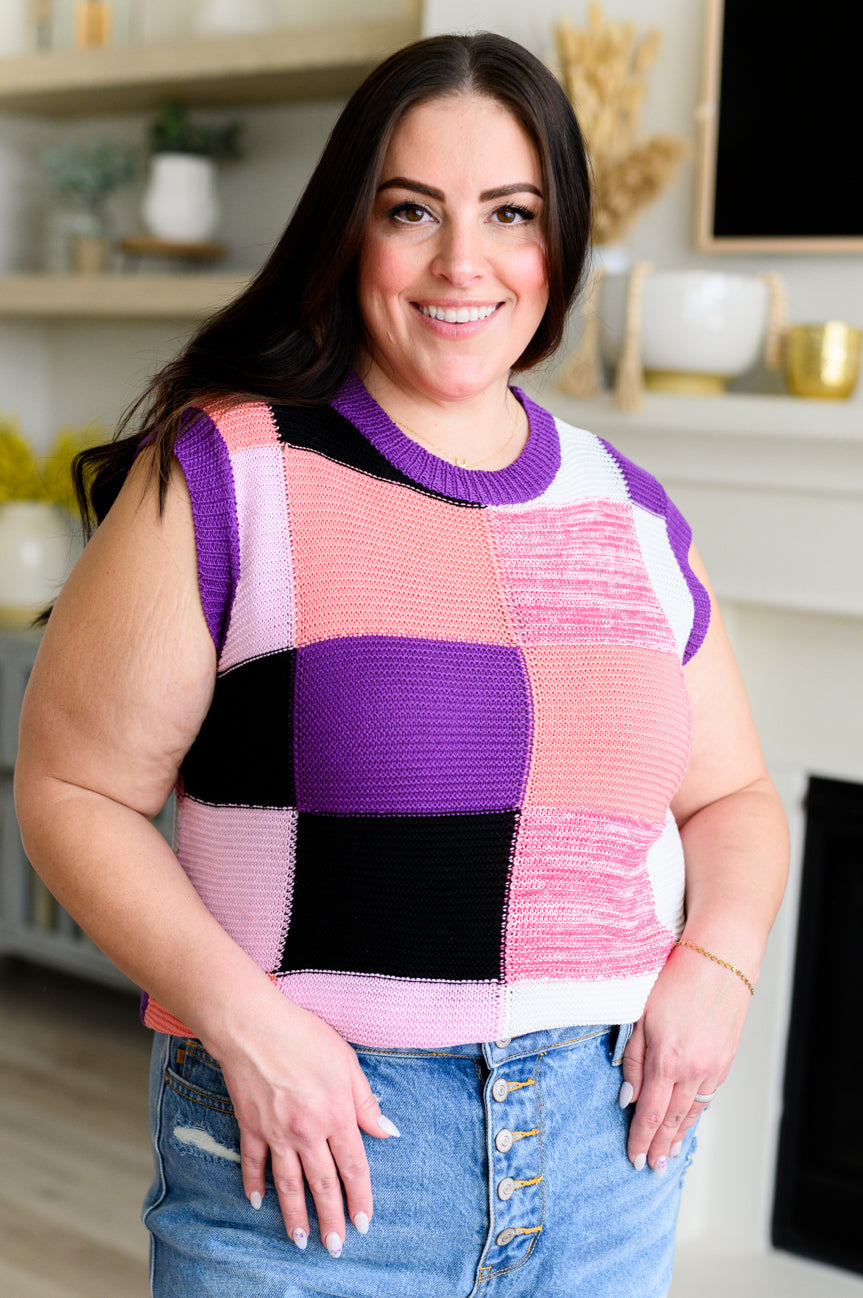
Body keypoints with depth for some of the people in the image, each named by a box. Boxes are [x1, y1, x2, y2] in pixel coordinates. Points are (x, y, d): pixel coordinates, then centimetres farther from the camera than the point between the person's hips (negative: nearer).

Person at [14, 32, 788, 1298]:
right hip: (311, 1141, -4)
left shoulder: (632, 514, 5)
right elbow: (74, 789, -8)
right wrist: (240, 1018, -18)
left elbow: (731, 797, 14)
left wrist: (719, 959, -4)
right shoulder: (225, 475, -8)